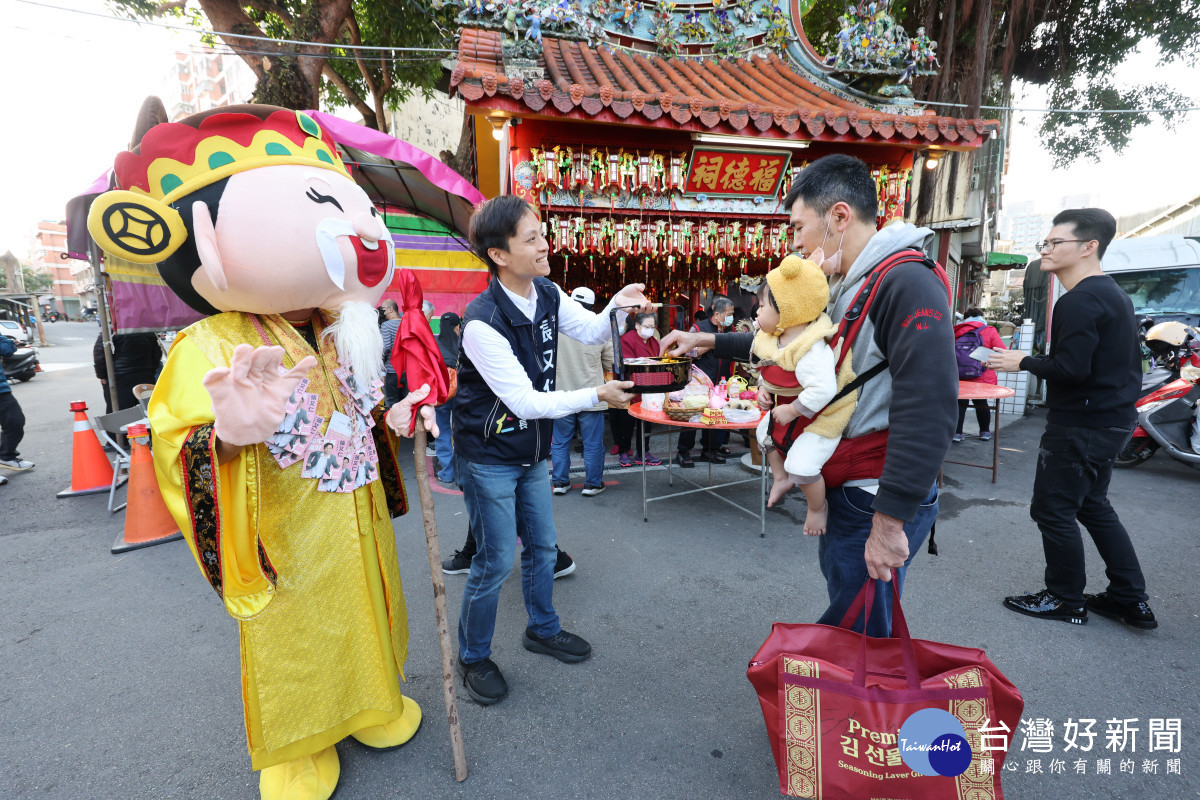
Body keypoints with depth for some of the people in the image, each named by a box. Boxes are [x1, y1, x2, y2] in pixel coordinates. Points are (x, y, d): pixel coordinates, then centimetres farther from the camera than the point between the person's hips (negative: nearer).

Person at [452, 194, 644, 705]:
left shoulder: (548, 295, -4)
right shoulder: (482, 322, -26)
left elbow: (592, 333, 8)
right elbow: (525, 401, -26)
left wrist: (617, 307, -14)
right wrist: (597, 395, -24)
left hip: (532, 450, 7)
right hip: (490, 456, -7)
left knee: (542, 546, 19)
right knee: (496, 561, 3)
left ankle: (542, 629, 43)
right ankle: (473, 657, 28)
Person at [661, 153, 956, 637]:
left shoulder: (908, 283, -20)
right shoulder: (843, 285, 13)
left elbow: (928, 411, -28)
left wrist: (890, 521, -28)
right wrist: (706, 341, 22)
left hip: (876, 500, -10)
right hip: (842, 488, 10)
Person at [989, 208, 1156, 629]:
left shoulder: (1080, 301, -19)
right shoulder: (1114, 294, 14)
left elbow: (1070, 369, -26)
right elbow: (1126, 362, 19)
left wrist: (1024, 362, -11)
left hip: (1082, 426, -11)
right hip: (1113, 419, 11)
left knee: (1053, 510, 1)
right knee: (1093, 505, 20)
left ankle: (1066, 600, 15)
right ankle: (1131, 600, 28)